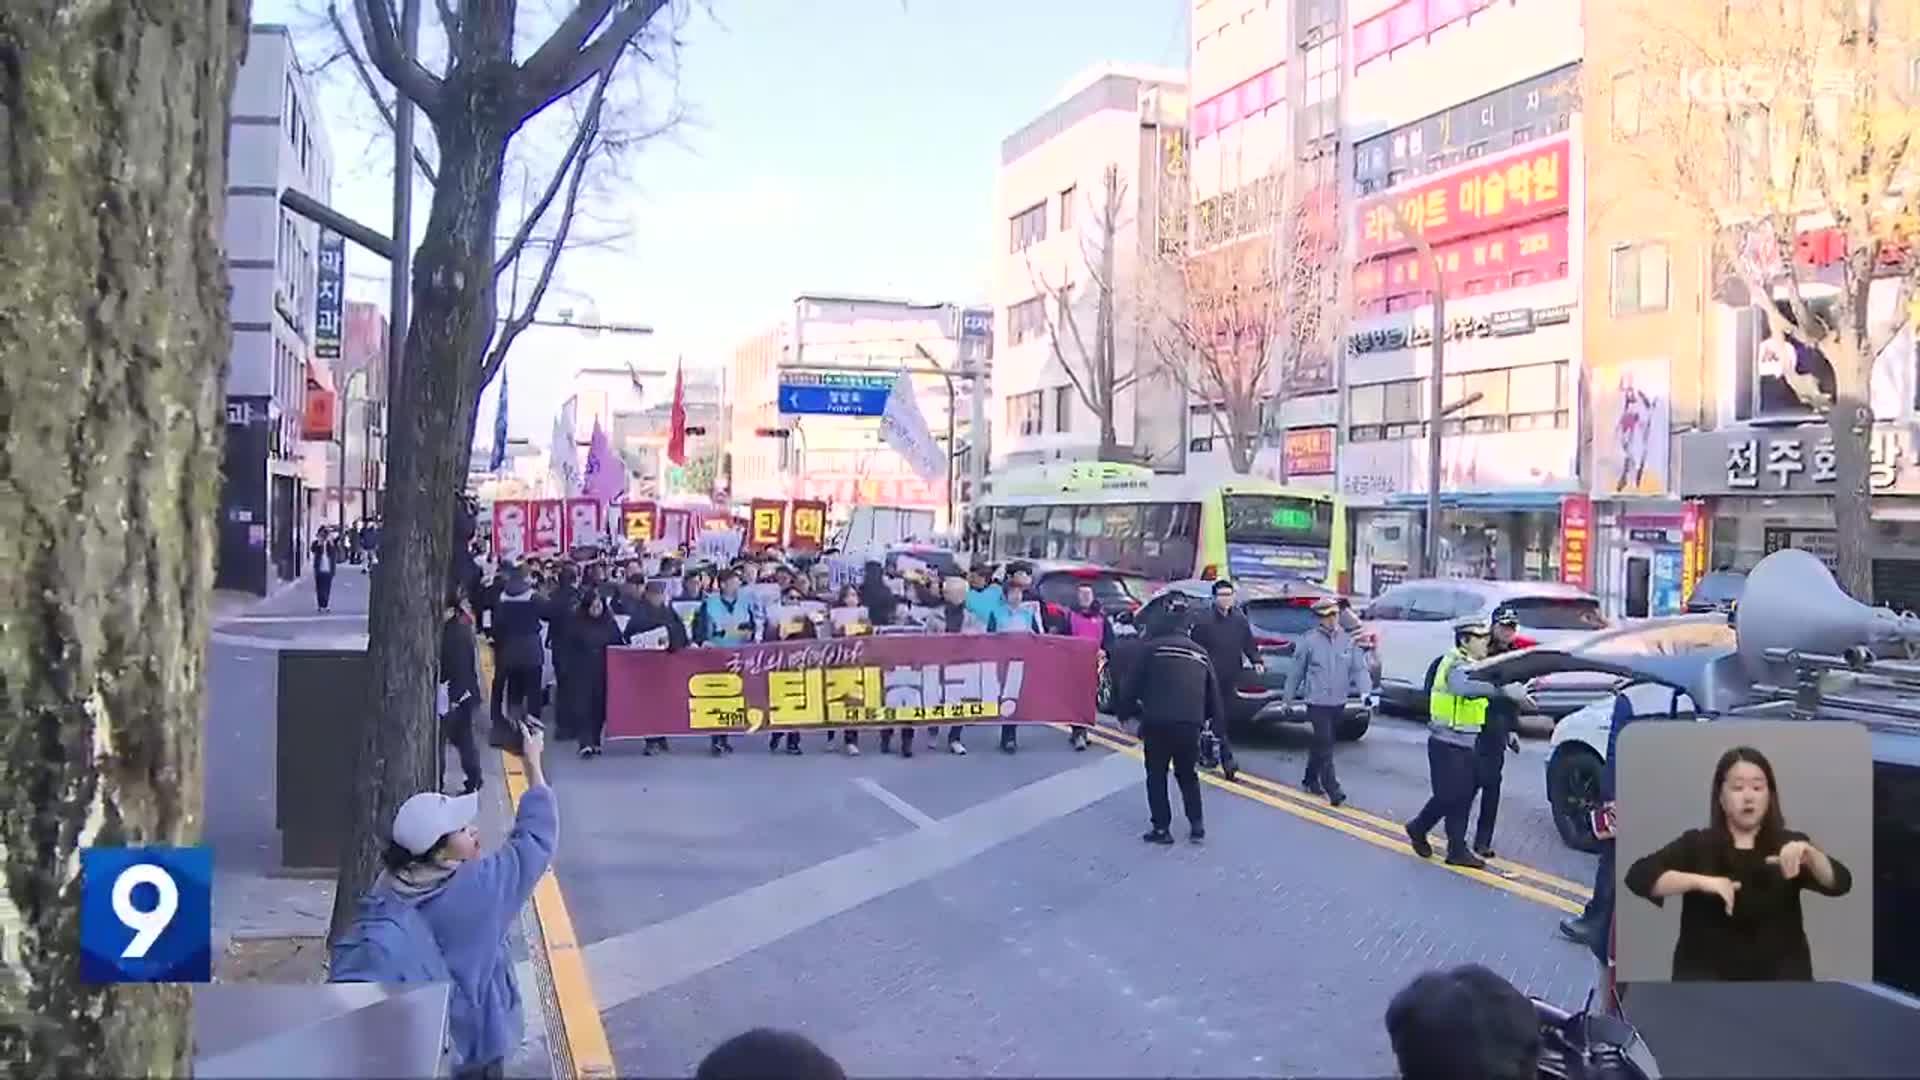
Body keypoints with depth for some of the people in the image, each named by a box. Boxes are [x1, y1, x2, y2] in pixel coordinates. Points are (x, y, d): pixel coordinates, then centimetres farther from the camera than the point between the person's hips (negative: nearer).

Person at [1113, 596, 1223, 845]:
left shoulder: (1152, 648, 3)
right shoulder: (1200, 653, 17)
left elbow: (1131, 685, 1)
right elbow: (1213, 692, 19)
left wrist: (1124, 712, 15)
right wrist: (1210, 718, 32)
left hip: (1157, 722, -4)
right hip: (1190, 723, 4)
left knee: (1156, 776, 11)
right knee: (1188, 775, 21)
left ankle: (1161, 828, 9)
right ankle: (1197, 825, 16)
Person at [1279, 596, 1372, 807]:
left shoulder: (1348, 641, 3)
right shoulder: (1308, 641, -9)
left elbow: (1359, 668, 0)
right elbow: (1296, 671, -2)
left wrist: (1365, 691, -17)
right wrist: (1287, 698, 4)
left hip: (1339, 702, 5)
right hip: (1317, 702, -5)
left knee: (1321, 744, 17)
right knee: (1325, 746, -8)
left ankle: (1311, 779, 33)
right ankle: (1332, 790, -8)